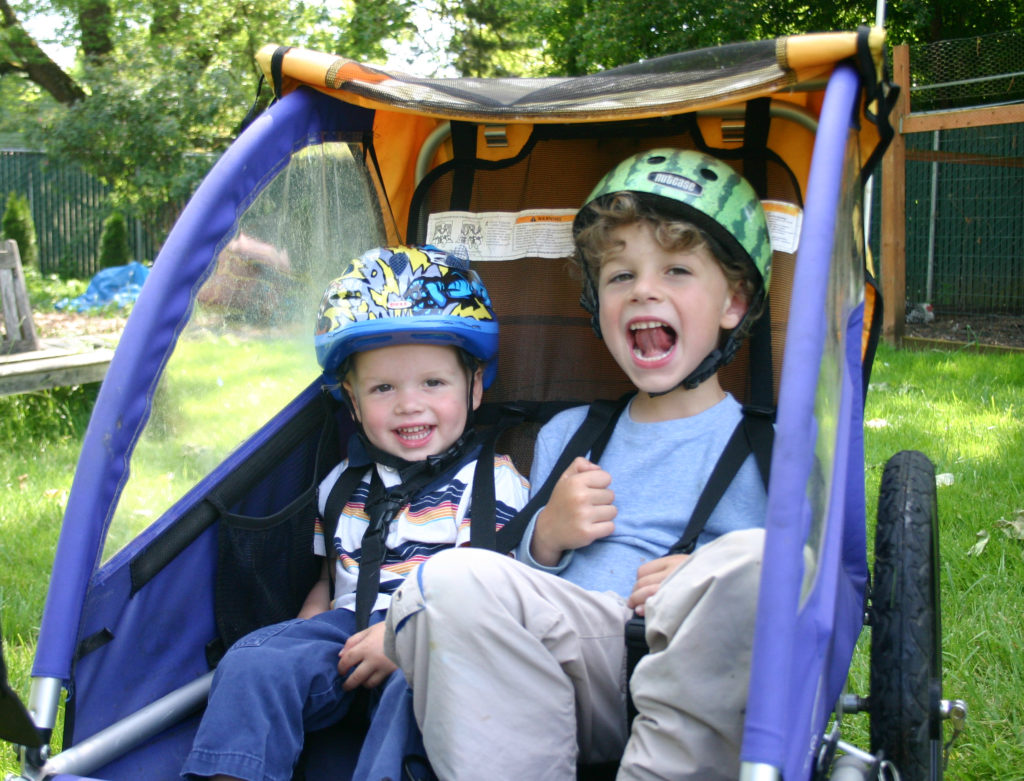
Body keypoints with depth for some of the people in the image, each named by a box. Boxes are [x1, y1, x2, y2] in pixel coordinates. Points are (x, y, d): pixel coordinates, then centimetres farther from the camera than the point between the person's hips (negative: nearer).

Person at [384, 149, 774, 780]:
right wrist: (545, 537, 1)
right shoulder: (564, 436, 23)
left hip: (699, 685, -2)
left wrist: (708, 584, -12)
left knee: (751, 559, -33)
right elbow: (520, 592, 23)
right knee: (452, 579, -25)